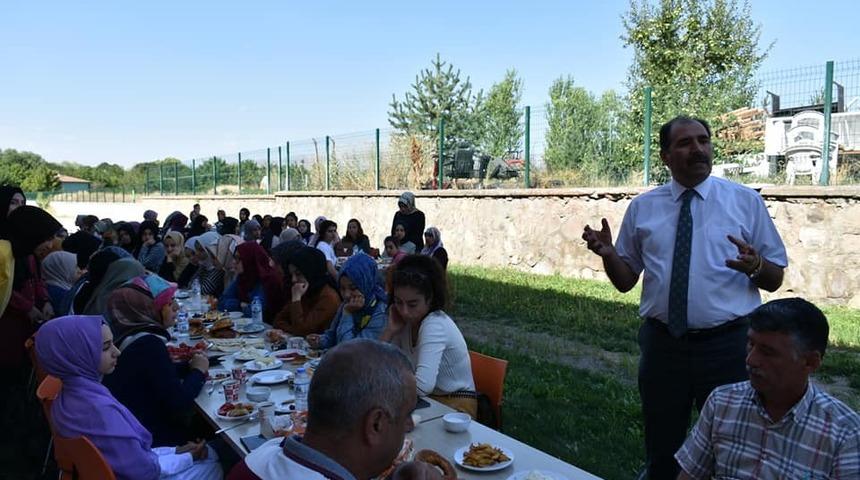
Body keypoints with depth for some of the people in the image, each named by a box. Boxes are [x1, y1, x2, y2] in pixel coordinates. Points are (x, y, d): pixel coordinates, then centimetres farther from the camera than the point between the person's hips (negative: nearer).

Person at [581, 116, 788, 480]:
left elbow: (775, 279, 1)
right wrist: (608, 254, -14)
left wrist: (755, 266, -22)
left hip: (727, 345, -1)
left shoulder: (746, 201, -1)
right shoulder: (642, 207, 3)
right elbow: (625, 281, 7)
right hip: (662, 344, 2)